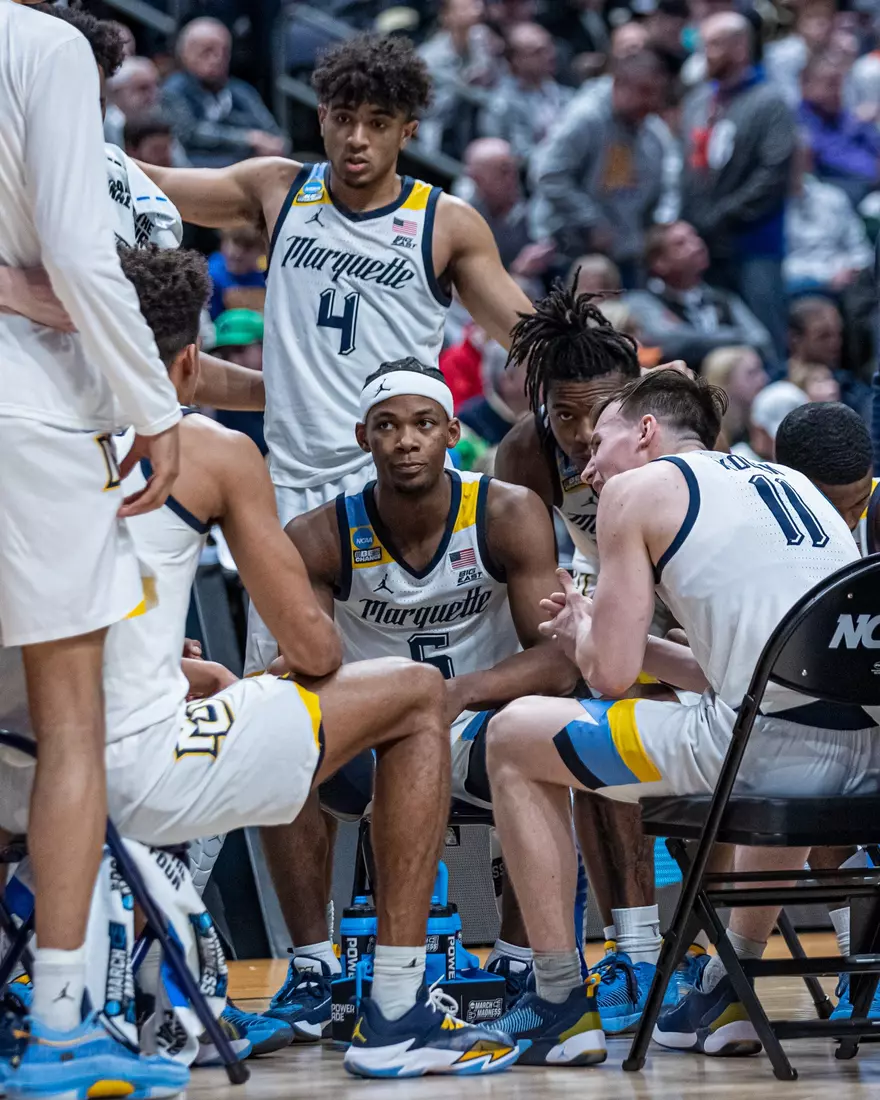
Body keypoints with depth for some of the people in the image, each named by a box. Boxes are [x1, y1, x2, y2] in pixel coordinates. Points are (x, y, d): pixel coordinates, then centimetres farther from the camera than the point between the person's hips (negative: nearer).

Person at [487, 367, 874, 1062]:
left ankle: (558, 999, 16)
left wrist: (582, 631, 24)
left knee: (514, 736, 14)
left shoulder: (637, 487, 7)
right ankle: (729, 993, 39)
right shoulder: (789, 483, 27)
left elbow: (611, 673, 2)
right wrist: (622, 635, 37)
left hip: (762, 748, -7)